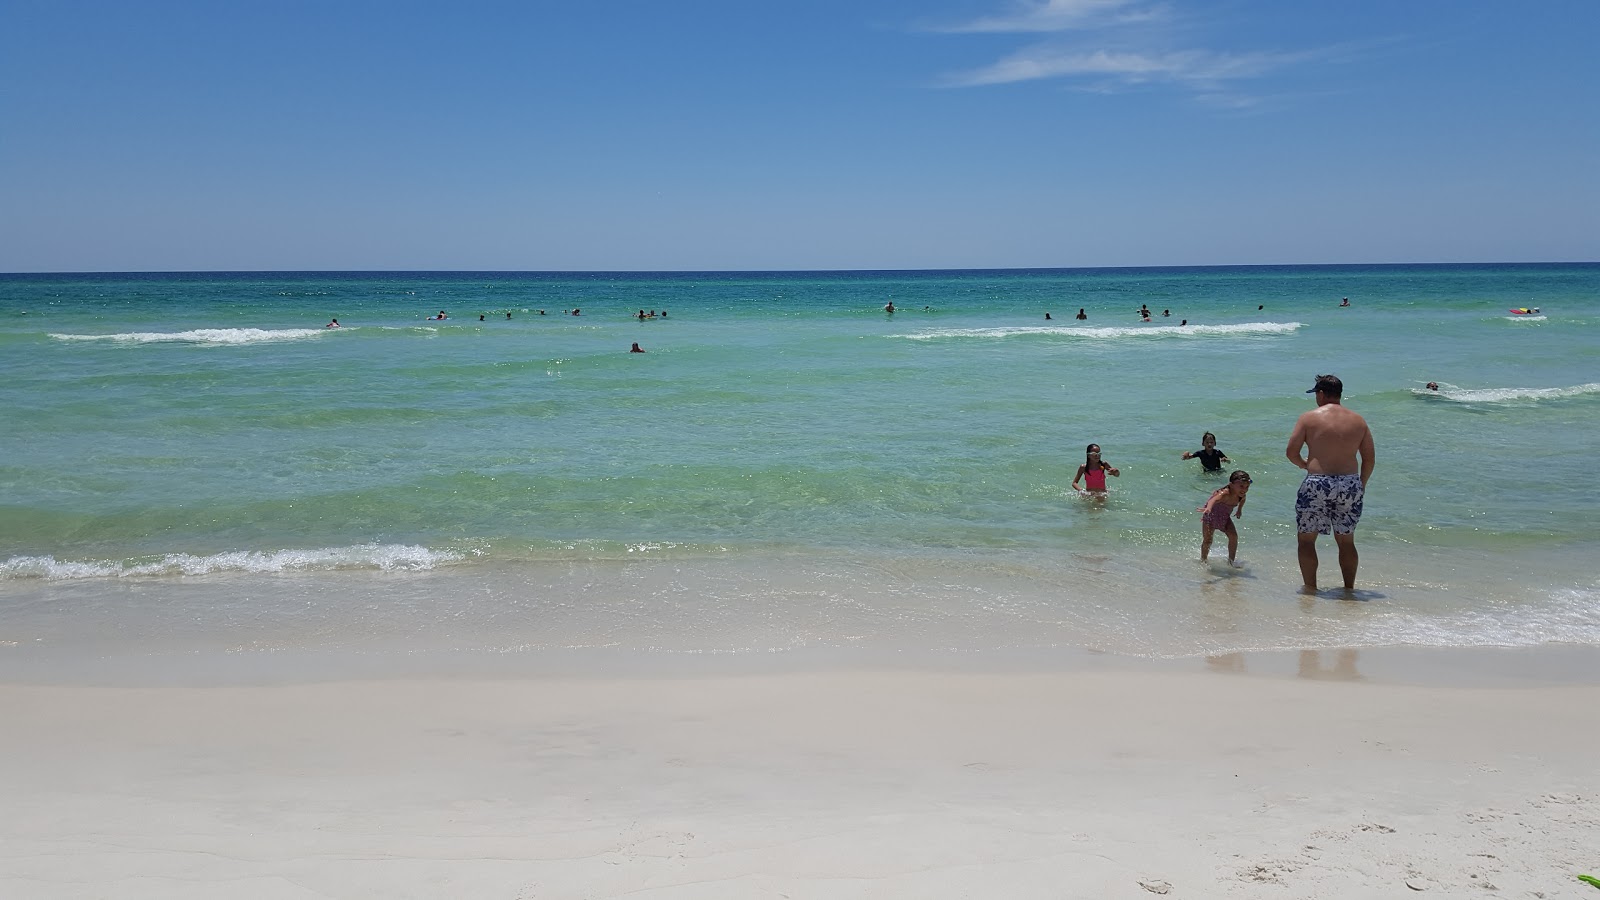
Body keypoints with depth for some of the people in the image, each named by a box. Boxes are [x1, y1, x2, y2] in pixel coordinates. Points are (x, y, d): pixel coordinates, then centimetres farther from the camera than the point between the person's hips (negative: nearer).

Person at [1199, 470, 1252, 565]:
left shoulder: (1241, 494, -15)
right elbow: (1215, 499, -63)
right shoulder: (1225, 493, -40)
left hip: (1224, 517, 6)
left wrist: (1239, 509, 19)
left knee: (1233, 536, -8)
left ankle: (1231, 561, 6)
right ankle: (1203, 560, 18)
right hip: (1211, 515, -6)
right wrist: (1208, 508, -82)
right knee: (1207, 540, -4)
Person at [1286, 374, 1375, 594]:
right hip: (1350, 485, 4)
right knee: (1346, 541, 16)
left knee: (1307, 539, 9)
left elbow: (1291, 452, -5)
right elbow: (1369, 459, 9)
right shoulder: (1358, 420, 7)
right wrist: (1361, 485, 20)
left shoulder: (1309, 418, -3)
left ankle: (1310, 586, 9)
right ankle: (1349, 587, 21)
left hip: (1317, 485, -4)